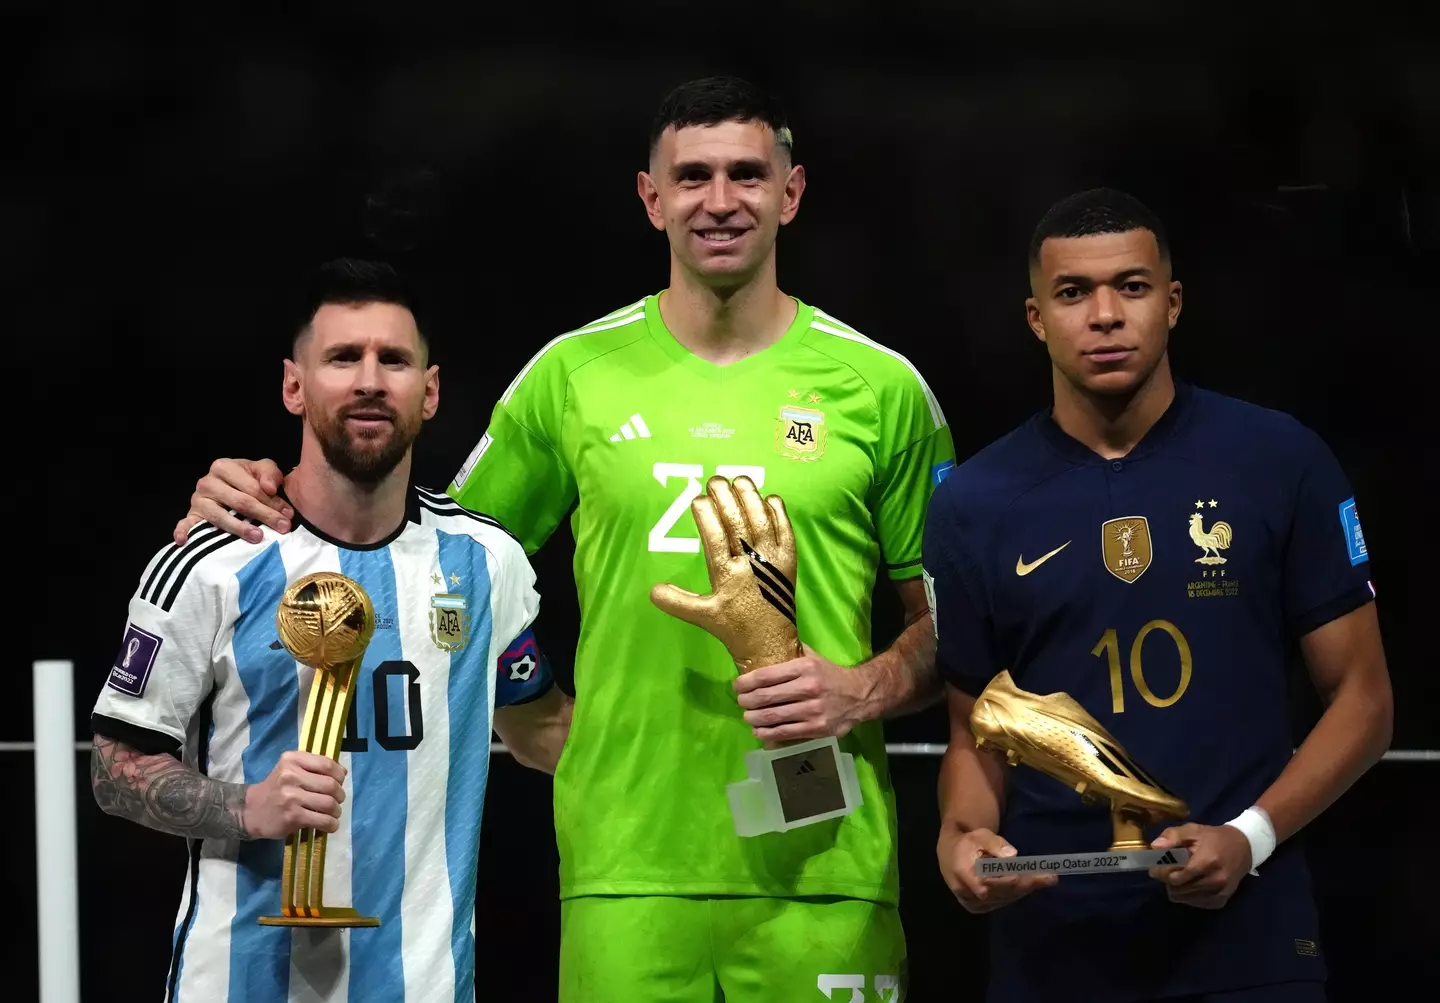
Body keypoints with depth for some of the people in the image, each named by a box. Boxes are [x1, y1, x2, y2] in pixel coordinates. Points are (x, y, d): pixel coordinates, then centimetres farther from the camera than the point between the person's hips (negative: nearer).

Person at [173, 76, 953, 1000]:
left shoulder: (880, 388, 4)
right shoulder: (575, 374, 6)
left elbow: (952, 618, 9)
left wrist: (865, 691, -10)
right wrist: (270, 515, -1)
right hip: (627, 871, 0)